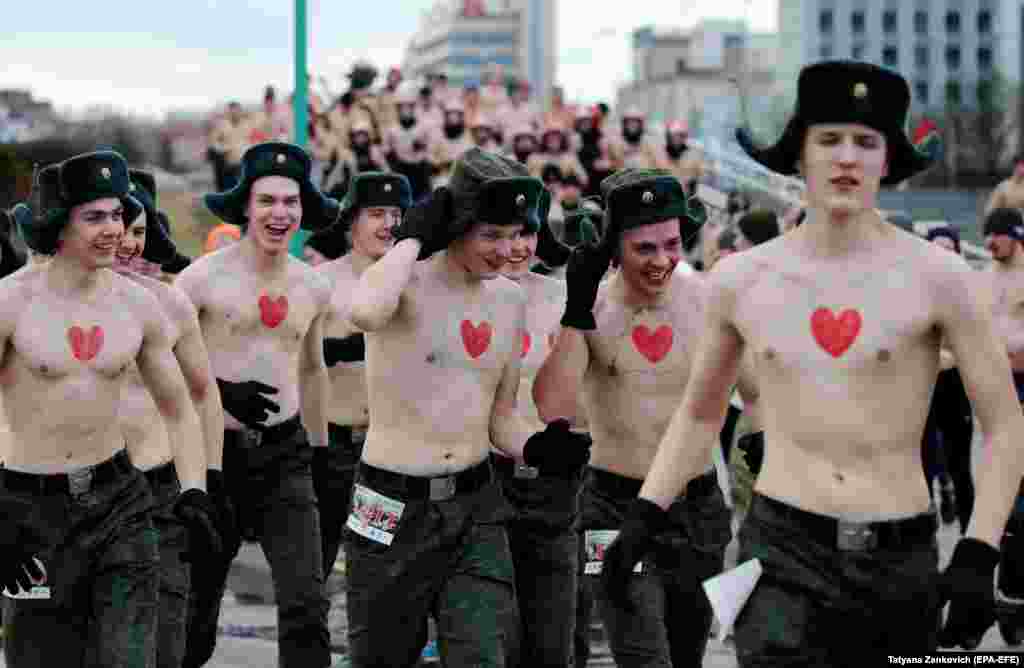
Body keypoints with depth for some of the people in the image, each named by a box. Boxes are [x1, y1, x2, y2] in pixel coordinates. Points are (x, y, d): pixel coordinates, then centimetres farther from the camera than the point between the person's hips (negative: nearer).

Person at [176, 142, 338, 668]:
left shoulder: (314, 288, 7)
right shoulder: (203, 278, -8)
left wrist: (320, 449, 24)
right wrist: (221, 391, -17)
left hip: (286, 452, 3)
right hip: (216, 451, -3)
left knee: (306, 605, -10)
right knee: (196, 605, 11)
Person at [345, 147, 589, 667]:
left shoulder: (509, 300, 9)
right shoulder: (405, 283, -11)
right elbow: (365, 312, -38)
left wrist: (533, 448, -4)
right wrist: (412, 237, -23)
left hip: (475, 509, 5)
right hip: (395, 510, -5)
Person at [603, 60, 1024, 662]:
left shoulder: (935, 275, -2)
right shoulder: (741, 279, 5)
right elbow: (699, 415, 20)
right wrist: (643, 520, 11)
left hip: (902, 561, 0)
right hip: (782, 550, 0)